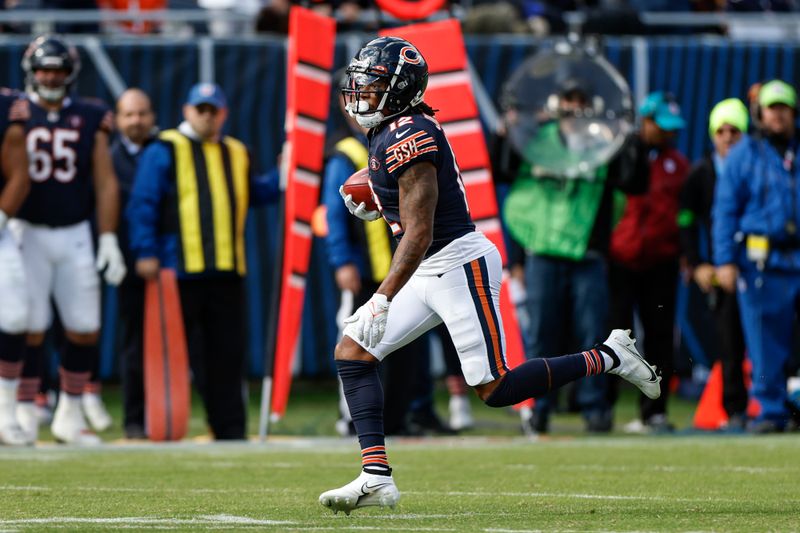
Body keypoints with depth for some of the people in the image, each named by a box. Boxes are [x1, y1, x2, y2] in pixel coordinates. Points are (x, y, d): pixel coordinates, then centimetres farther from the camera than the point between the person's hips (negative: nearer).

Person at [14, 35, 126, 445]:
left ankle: (70, 415, 15)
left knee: (85, 329, 2)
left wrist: (109, 239, 3)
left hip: (75, 235, 3)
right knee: (29, 328, -4)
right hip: (27, 232, -3)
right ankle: (25, 413, 6)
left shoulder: (89, 119, 6)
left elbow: (105, 182, 7)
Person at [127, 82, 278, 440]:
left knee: (228, 353, 5)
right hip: (178, 272, -5)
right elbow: (143, 204, -4)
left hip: (227, 272, 5)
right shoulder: (164, 151, 1)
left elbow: (253, 195, 29)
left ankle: (230, 429, 8)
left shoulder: (236, 153, 19)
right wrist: (145, 251, -13)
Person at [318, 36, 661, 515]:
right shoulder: (391, 131, 11)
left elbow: (419, 234, -25)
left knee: (495, 389, -8)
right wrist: (375, 206, 10)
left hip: (460, 264, -10)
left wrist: (382, 302, -28)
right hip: (430, 274, 10)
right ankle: (377, 478, -3)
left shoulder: (407, 138, -20)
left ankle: (608, 358, 7)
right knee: (352, 353, 1)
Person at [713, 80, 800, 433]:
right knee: (765, 343, -1)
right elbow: (724, 209, 5)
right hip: (761, 263, -1)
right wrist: (724, 260, -5)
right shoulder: (744, 155, 8)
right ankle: (770, 410, 7)